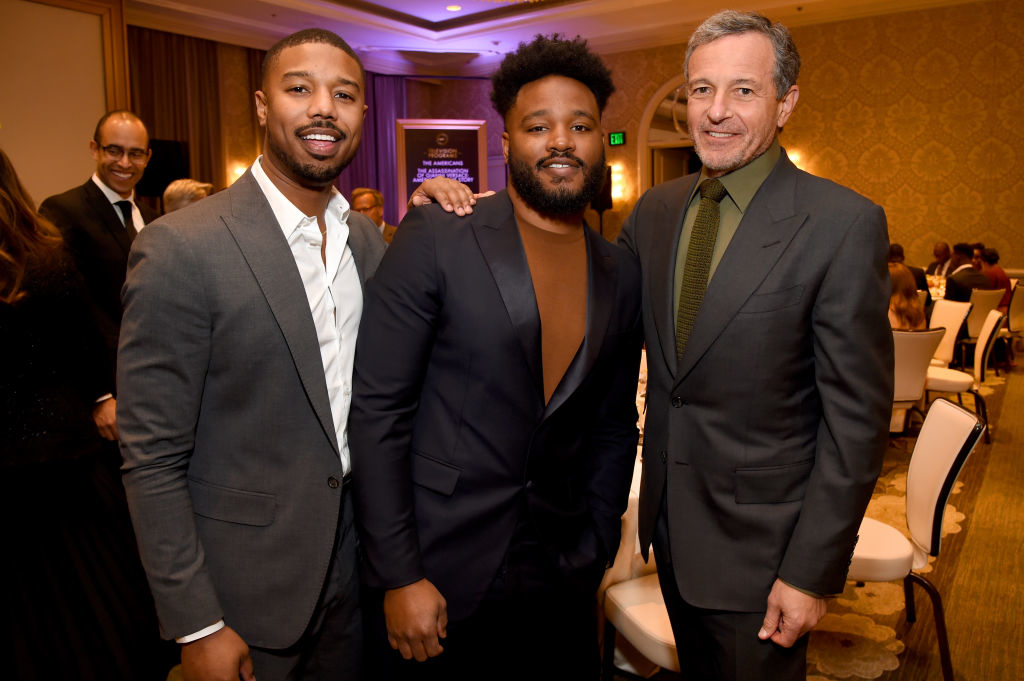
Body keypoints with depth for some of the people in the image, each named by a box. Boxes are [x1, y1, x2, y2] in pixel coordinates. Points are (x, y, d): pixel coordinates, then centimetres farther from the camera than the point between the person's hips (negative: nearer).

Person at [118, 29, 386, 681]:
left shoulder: (368, 237, 2)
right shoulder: (180, 248, -18)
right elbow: (153, 459, -15)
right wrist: (197, 626, -13)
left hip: (355, 556, 6)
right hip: (250, 582, -5)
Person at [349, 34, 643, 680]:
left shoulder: (622, 273, 4)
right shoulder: (434, 239, -11)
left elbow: (614, 426, 12)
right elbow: (378, 412, -12)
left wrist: (595, 551, 6)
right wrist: (399, 577, -13)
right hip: (440, 580, -3)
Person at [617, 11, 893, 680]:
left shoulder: (844, 224, -16)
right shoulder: (656, 210, 2)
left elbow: (857, 417, -15)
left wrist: (813, 571, -15)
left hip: (760, 544, -5)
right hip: (671, 524, 6)